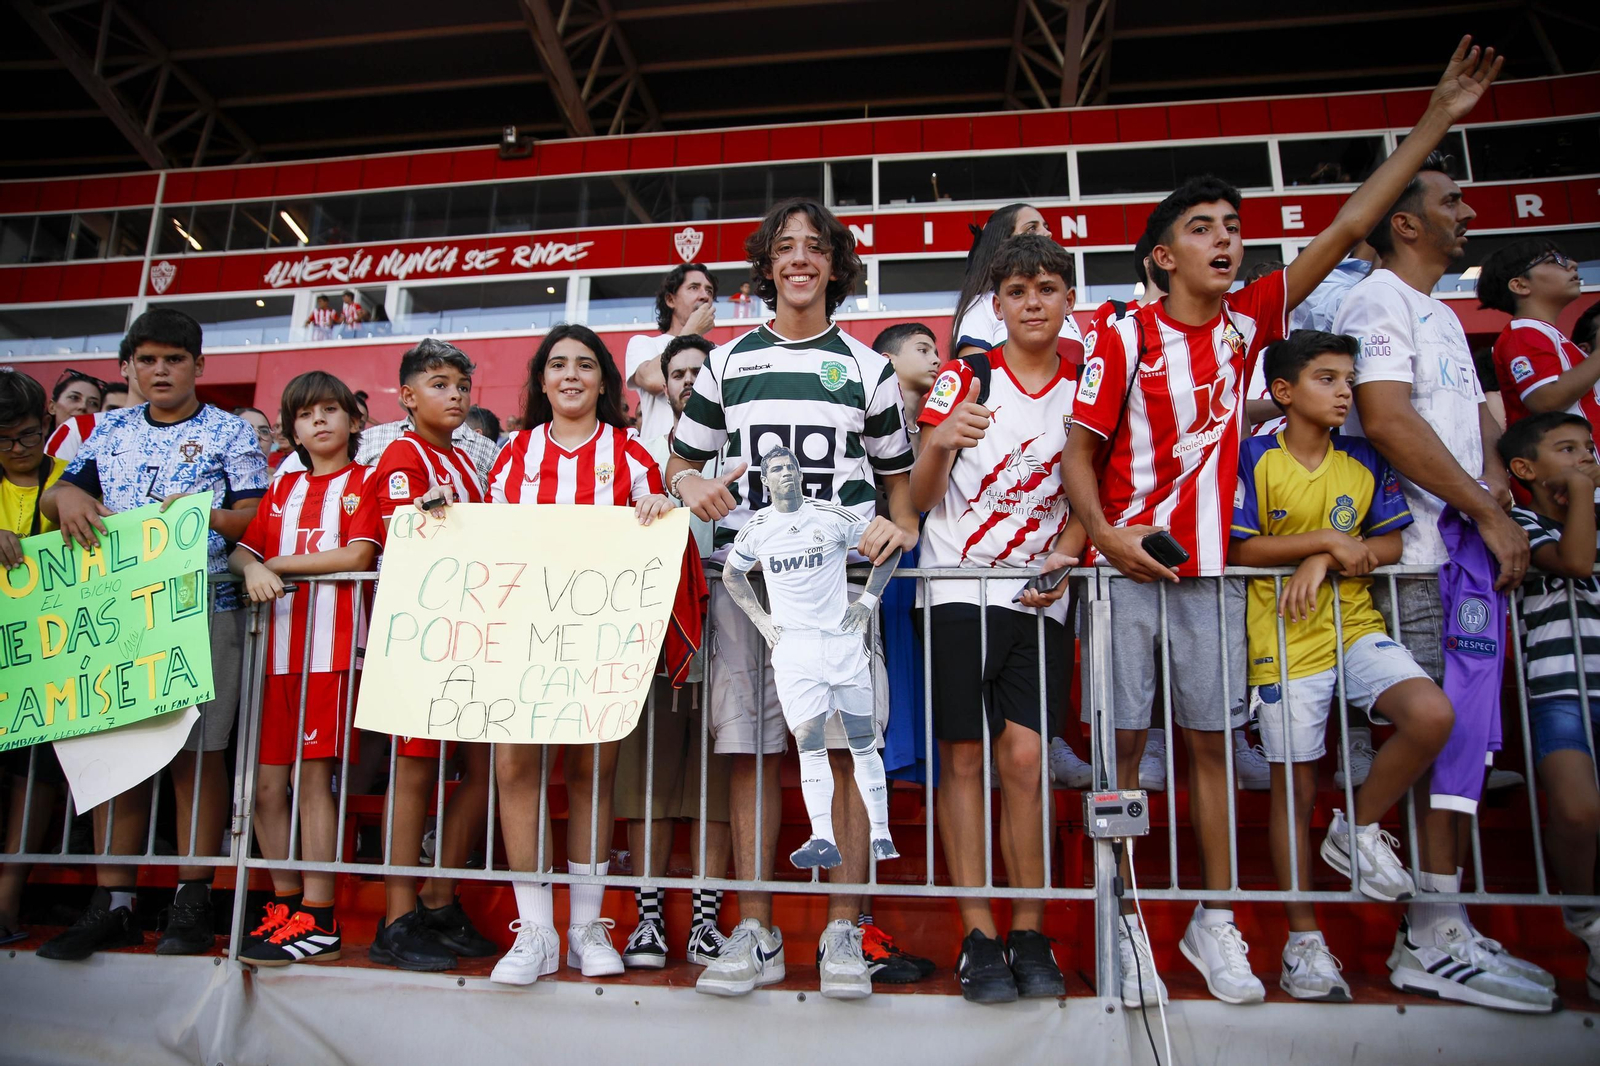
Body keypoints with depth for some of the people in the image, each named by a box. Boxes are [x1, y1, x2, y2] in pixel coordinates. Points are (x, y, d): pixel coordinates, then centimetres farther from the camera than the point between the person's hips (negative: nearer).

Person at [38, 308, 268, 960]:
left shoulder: (229, 433, 7)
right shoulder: (110, 430, 19)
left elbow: (255, 517, 0)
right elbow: (57, 500, 19)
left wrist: (200, 516, -17)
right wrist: (64, 496, -3)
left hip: (202, 607, -4)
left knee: (198, 752, -3)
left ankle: (192, 902, 6)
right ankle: (112, 905, 13)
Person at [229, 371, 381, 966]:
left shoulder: (363, 481, 5)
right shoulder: (282, 488, 21)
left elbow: (358, 556, -9)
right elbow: (241, 553, 14)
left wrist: (277, 563, -4)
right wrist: (252, 569, -9)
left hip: (332, 644, -6)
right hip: (277, 644, 6)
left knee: (314, 775, -6)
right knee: (267, 781, 6)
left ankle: (318, 921, 0)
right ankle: (286, 902, 20)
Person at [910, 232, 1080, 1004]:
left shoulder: (1085, 389, 8)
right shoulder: (964, 377, 2)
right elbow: (920, 499, -2)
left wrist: (1063, 559, -6)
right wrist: (939, 444, -23)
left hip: (1038, 596, 2)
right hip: (957, 587, -1)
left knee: (1024, 757, -4)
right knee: (963, 757, -1)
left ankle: (1029, 936, 8)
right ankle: (979, 937, 6)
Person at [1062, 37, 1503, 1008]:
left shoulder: (1248, 322, 7)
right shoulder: (1125, 339, -3)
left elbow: (1347, 228, 7)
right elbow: (1078, 449, -3)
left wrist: (1437, 120, 7)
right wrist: (1105, 533, -18)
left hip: (1212, 567, 4)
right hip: (1128, 566, -3)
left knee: (1212, 743, 9)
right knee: (1123, 742, 1)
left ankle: (1216, 921, 20)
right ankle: (1123, 923, 13)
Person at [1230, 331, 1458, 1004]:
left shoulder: (1365, 462, 8)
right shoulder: (1254, 458, -4)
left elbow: (1392, 543, 6)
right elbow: (1239, 550, -8)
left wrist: (1324, 562, -11)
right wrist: (1327, 540, -14)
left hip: (1355, 626, 3)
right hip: (1285, 640, -3)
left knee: (1432, 715, -24)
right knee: (1295, 788, 3)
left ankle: (1359, 831, 4)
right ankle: (1303, 940, 18)